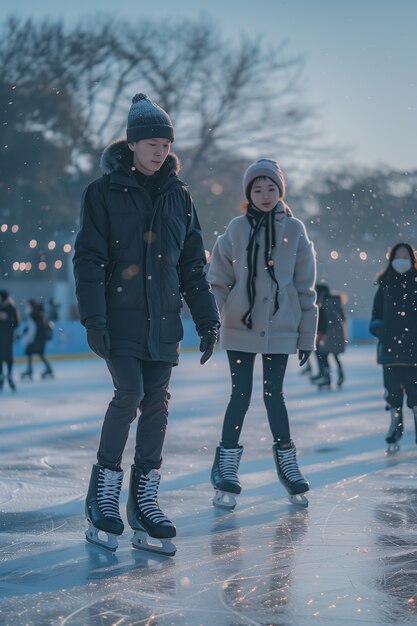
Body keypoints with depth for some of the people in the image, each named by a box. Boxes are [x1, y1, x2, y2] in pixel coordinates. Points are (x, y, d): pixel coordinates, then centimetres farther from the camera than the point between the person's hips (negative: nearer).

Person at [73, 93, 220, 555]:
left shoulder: (178, 196, 10)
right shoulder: (104, 192, -2)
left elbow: (193, 264, 13)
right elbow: (88, 259, -5)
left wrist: (207, 319, 8)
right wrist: (94, 318, -14)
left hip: (163, 319, 4)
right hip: (120, 317, -4)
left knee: (157, 405, 2)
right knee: (129, 393, -17)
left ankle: (144, 500, 10)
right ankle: (102, 494, -3)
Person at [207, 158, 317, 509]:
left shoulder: (294, 230, 0)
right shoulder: (237, 229, 0)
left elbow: (305, 287, 2)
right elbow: (219, 279, 4)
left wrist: (307, 335, 2)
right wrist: (225, 313, -6)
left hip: (279, 330, 0)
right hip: (240, 329, 0)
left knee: (274, 395, 5)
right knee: (240, 396, 2)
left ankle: (287, 463, 20)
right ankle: (226, 471, 8)